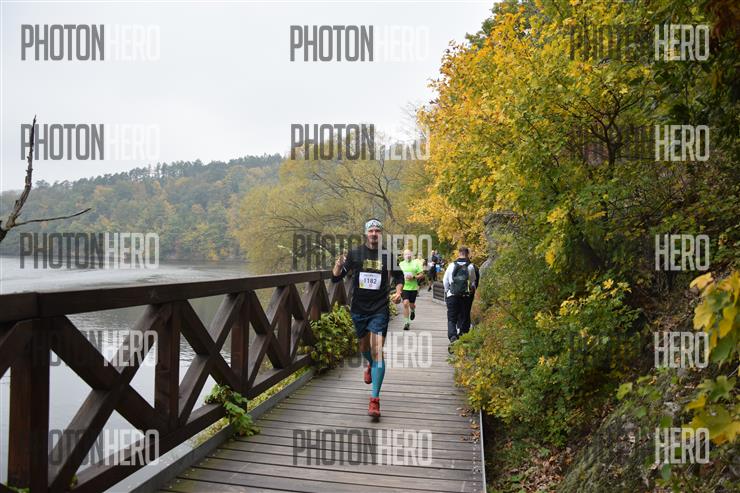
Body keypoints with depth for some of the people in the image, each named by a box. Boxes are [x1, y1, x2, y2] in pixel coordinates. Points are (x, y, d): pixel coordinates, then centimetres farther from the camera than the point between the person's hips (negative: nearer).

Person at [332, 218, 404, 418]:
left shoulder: (387, 255, -2)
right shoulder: (355, 253, -3)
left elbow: (398, 277, 15)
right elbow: (336, 278, -5)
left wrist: (398, 292, -5)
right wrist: (338, 265, -27)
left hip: (379, 310, -2)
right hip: (359, 309, 2)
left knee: (377, 351, -10)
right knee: (364, 347, 20)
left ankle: (375, 400, -7)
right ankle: (371, 365, 56)